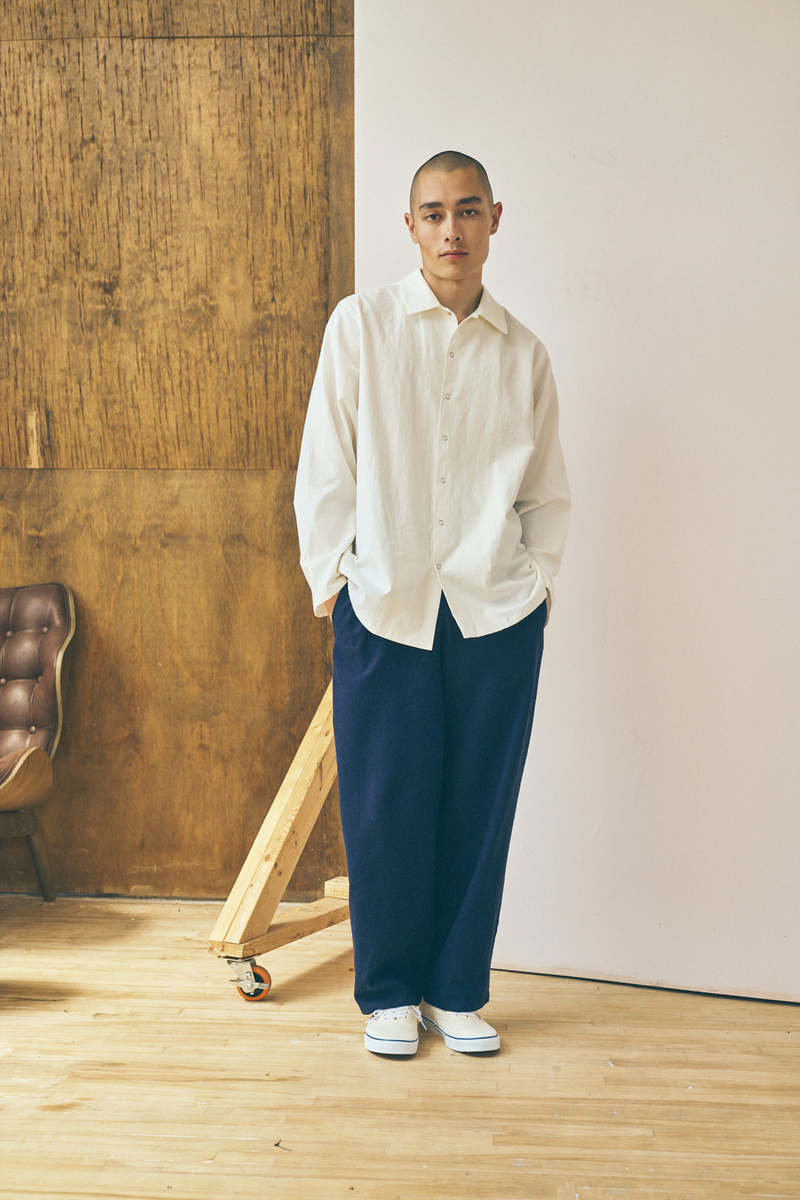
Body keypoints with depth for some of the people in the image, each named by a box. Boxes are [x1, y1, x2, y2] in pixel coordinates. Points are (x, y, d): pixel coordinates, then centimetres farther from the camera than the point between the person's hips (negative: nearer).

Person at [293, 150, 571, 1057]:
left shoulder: (524, 353, 9)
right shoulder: (361, 324, 3)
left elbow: (547, 490, 15)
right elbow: (325, 465, 3)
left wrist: (539, 577, 5)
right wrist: (330, 576, -1)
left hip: (498, 610, 2)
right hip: (383, 606, -2)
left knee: (479, 806, 7)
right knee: (385, 807, 3)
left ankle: (459, 990, 24)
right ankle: (390, 991, 22)